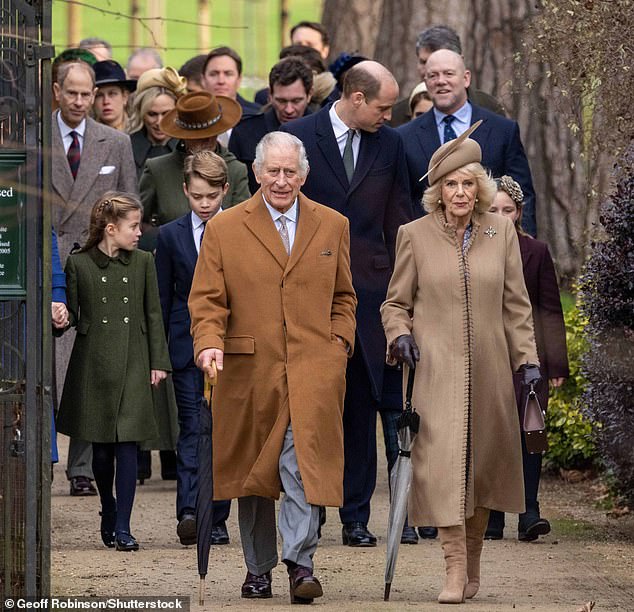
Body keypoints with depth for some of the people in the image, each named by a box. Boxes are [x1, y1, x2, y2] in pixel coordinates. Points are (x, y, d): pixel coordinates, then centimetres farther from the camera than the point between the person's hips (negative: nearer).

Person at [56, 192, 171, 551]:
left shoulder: (142, 263, 7)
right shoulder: (79, 265, 1)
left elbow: (153, 315, 9)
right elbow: (71, 314, 4)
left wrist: (159, 361, 5)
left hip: (133, 365, 1)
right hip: (94, 366, -1)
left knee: (127, 445, -8)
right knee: (102, 448, 6)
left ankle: (122, 528, -8)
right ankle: (109, 512, 28)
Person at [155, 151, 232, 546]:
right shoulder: (171, 235, 6)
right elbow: (162, 300, 8)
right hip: (188, 347, 0)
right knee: (192, 428, -10)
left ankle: (217, 520, 9)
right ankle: (189, 512, -21)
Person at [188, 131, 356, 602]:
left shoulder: (333, 226, 12)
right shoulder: (224, 229, 6)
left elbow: (344, 296, 21)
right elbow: (207, 298, 3)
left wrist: (340, 340, 5)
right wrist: (209, 343, -14)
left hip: (313, 367, 0)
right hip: (249, 368, 1)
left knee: (302, 461, -15)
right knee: (252, 469, 7)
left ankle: (301, 563, -18)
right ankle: (258, 568, 18)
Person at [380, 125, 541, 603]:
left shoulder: (501, 232, 6)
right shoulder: (415, 235, 1)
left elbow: (517, 304, 9)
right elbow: (395, 302, 9)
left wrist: (528, 359, 3)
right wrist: (400, 334, -11)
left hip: (488, 369, 2)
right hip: (435, 369, -2)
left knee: (483, 466, 8)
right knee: (443, 463, -13)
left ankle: (473, 565, 23)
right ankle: (456, 571, -15)